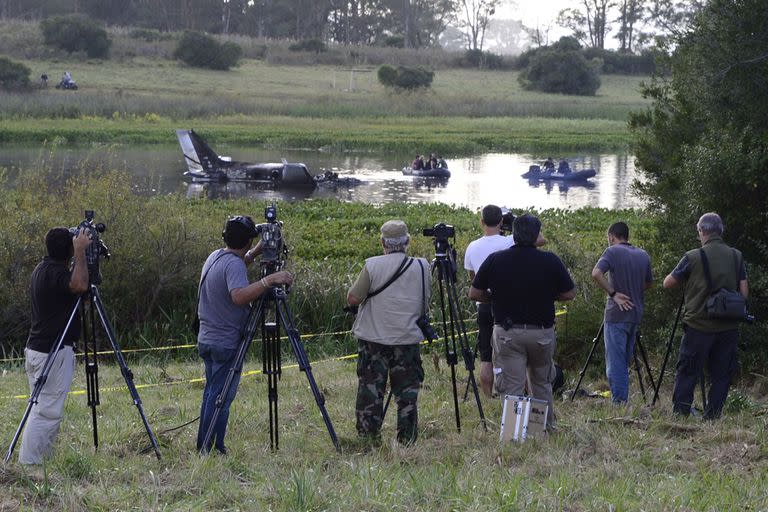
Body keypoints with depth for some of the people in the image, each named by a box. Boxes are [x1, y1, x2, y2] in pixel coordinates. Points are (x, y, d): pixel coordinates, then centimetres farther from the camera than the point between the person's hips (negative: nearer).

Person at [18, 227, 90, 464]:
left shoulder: (42, 269, 13)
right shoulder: (55, 272, -17)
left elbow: (73, 285, 29)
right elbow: (79, 285, -36)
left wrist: (81, 252, 18)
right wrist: (81, 251, -24)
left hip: (36, 350, 10)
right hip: (53, 353, -10)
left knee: (43, 408, 12)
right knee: (47, 411, -8)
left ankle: (42, 459, 14)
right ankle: (29, 462, -9)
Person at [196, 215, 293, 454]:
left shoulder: (215, 257, 10)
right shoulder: (234, 264, -18)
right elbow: (239, 296, -34)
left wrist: (256, 253, 21)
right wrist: (268, 281, -36)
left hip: (207, 340, 9)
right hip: (227, 343, -9)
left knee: (211, 393, 15)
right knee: (221, 397, -5)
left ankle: (203, 447, 20)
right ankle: (213, 449, -3)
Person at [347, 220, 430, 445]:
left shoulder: (373, 266, -8)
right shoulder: (422, 267, 1)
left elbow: (352, 299, -4)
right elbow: (424, 306, 10)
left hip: (374, 339, -2)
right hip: (408, 339, 2)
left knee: (369, 389, 5)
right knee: (407, 393, 6)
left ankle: (368, 437, 6)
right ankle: (407, 440, 7)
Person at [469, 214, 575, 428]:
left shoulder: (495, 260, -7)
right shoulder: (550, 261, -9)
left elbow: (474, 294, 1)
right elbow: (569, 294, 0)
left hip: (507, 332, -1)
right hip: (542, 332, 1)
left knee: (511, 387, 1)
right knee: (542, 383, 20)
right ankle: (547, 427, 29)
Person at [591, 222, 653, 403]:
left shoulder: (613, 252, -8)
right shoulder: (643, 256, 10)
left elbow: (597, 273, -22)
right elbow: (648, 283, 21)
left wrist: (613, 293, -15)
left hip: (616, 315, -6)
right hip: (635, 314, 6)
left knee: (615, 364, -4)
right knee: (625, 363, 13)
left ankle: (619, 404, -8)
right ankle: (624, 403, 14)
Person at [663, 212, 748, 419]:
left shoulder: (693, 257, -7)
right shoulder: (736, 256, 3)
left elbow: (667, 283, 0)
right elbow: (744, 291, 5)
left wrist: (681, 274, 18)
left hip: (698, 326, -3)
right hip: (728, 327, 3)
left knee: (687, 373, 3)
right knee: (721, 375, 7)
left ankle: (679, 415, 2)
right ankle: (713, 416, 5)